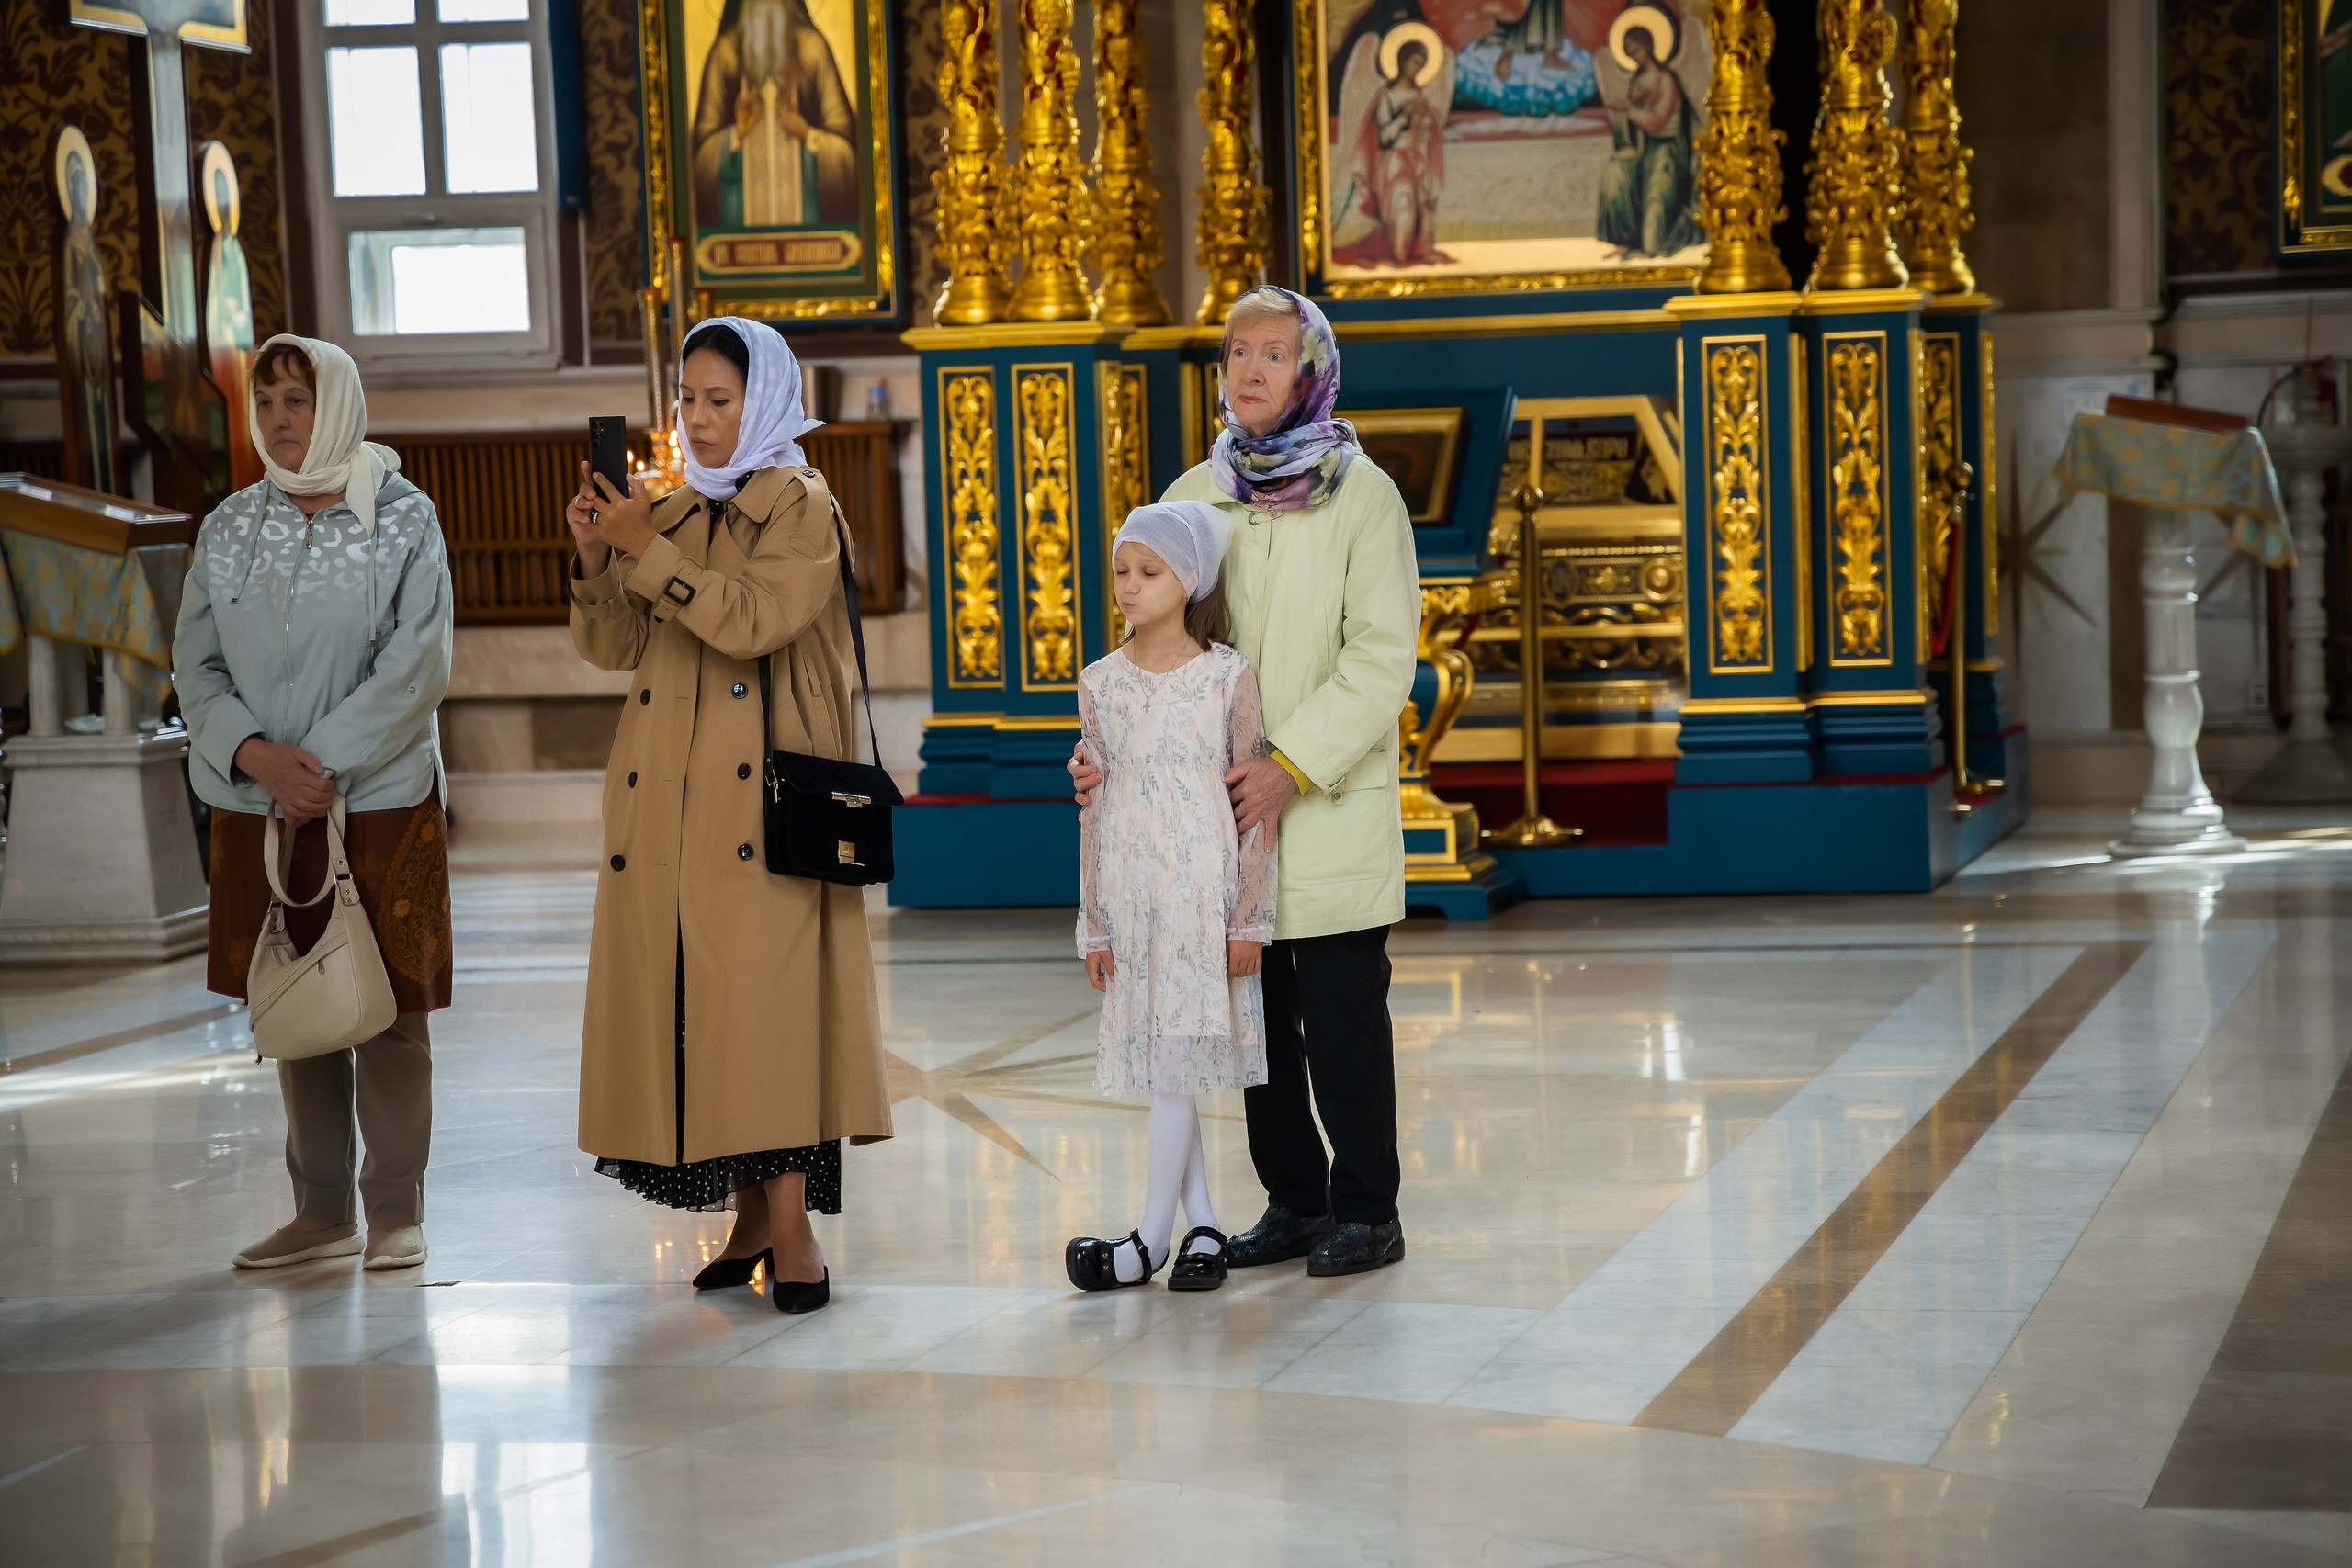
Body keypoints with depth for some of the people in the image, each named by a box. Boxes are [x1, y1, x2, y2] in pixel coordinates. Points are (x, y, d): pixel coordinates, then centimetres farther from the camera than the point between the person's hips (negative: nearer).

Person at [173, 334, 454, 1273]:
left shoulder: (403, 519, -3)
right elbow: (196, 666, 3)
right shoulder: (230, 528, 7)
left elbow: (418, 666, -9)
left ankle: (395, 1211, 8)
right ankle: (320, 1210, 16)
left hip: (379, 799, -3)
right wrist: (259, 757, -14)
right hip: (261, 807, 4)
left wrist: (327, 764, -15)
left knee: (388, 1007, -1)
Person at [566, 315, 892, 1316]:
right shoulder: (674, 512, 17)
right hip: (667, 796, 6)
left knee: (769, 987, -12)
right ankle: (750, 1215, 10)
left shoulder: (800, 506, 0)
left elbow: (752, 620, -16)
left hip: (762, 787, -6)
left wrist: (647, 553, -15)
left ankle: (792, 1225, -13)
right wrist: (596, 556, -4)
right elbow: (609, 647, 11)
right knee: (687, 992, 3)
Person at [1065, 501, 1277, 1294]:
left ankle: (1152, 1237, -3)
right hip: (1131, 893, 4)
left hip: (1203, 888, -4)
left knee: (1178, 1062, -7)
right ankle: (1203, 1226, 14)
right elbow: (1095, 809, 9)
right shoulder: (1101, 683, 7)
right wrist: (1094, 926, 7)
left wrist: (1249, 920, -6)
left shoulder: (1228, 677, -4)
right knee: (1160, 1068, 6)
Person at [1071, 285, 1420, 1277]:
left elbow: (1381, 658, -10)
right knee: (1259, 1015, 9)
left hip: (1334, 811, -4)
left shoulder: (1362, 497, -3)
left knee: (1342, 1016, -2)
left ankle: (1367, 1211, 9)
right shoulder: (1193, 497, 9)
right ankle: (1294, 1203, 20)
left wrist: (1291, 764, -19)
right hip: (1228, 811, 4)